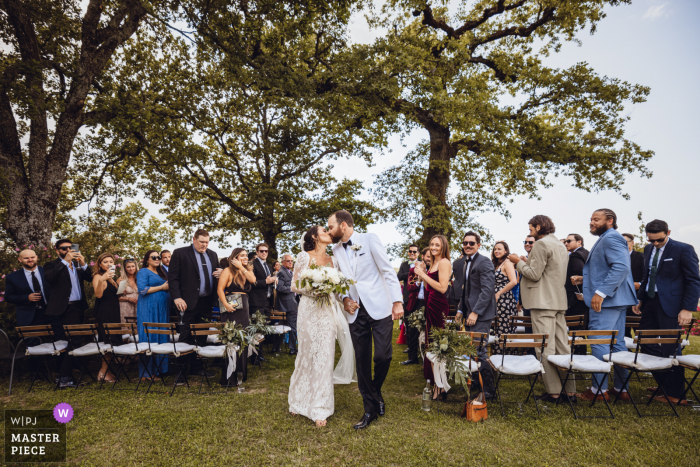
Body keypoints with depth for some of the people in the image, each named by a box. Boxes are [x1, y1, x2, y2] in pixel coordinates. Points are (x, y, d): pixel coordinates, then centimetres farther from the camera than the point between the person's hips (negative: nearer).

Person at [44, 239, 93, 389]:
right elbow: (49, 277, -19)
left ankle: (65, 376, 16)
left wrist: (83, 264, -9)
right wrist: (65, 261, -20)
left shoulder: (78, 264, 15)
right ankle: (63, 377, 3)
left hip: (77, 308, 5)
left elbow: (90, 278, 6)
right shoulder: (52, 265, 2)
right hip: (62, 309, -5)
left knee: (74, 342, 7)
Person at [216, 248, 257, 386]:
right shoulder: (228, 271, -4)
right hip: (231, 308, -6)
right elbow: (220, 289, -11)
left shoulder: (247, 270, 13)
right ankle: (229, 378, 3)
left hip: (244, 307, 6)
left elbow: (253, 280, -8)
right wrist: (226, 304, -22)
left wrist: (241, 267, -9)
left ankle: (241, 374, 24)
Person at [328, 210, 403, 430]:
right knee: (362, 362, 6)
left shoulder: (369, 239, -4)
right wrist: (344, 298, -3)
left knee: (383, 356, -7)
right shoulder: (336, 250, 11)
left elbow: (388, 270, -6)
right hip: (356, 312, 4)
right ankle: (370, 408, 22)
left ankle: (376, 392, 25)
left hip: (379, 307, -4)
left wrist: (397, 301, -13)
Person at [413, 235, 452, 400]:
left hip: (438, 306, -10)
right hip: (431, 305, 10)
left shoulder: (444, 262, -11)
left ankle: (440, 386, 5)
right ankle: (436, 382, 25)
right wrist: (422, 272, 7)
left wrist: (423, 274, -17)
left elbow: (442, 287, -20)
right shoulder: (433, 263, 16)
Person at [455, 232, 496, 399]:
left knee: (478, 350, -9)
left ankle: (489, 389, 3)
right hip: (471, 313, 9)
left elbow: (487, 290, -20)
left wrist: (475, 312, -22)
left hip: (481, 315, -9)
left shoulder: (484, 262, -12)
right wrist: (460, 310, 20)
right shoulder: (466, 263, 16)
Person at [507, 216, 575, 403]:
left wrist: (519, 262, -2)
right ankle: (570, 390, 15)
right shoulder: (560, 245, 19)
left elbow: (535, 274, -16)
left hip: (543, 302, -10)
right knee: (563, 347, 11)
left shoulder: (541, 244, -11)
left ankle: (553, 392, -1)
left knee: (546, 349, -5)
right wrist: (528, 262, 19)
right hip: (559, 301, 10)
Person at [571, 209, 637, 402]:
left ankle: (599, 389, 1)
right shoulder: (606, 239, 20)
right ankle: (621, 388, 20)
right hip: (615, 299, 11)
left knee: (599, 343, -6)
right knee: (617, 343, 13)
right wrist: (584, 279, 16)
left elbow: (621, 267, -26)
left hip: (606, 300, -11)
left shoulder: (610, 238, -13)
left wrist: (600, 292, -28)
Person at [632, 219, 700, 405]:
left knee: (671, 348, -1)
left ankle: (675, 394, 13)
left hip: (670, 305, -7)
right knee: (647, 344, 9)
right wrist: (640, 299, 13)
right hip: (650, 303, 7)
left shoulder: (684, 250, -9)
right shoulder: (648, 249, 11)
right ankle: (663, 383, 25)